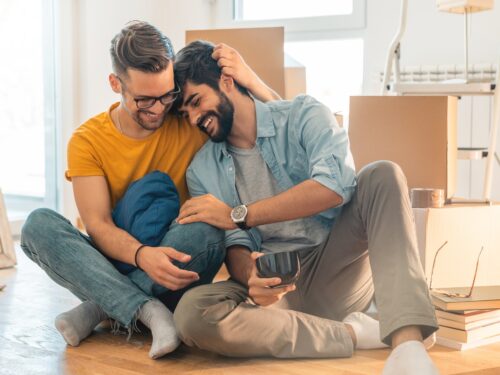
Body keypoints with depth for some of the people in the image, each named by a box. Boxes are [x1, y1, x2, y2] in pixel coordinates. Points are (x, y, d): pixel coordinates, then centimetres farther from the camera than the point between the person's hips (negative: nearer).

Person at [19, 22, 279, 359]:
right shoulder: (88, 141, -4)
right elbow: (98, 225, -14)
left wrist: (250, 80, -18)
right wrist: (141, 255, -35)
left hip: (175, 267, -1)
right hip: (116, 263, 1)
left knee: (205, 231, -33)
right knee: (39, 224, -25)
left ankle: (99, 309, -25)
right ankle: (148, 311, -36)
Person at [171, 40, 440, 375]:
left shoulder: (302, 116, 1)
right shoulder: (202, 172, 9)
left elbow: (335, 184, -19)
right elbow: (234, 245, 0)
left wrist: (238, 215, -18)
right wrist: (250, 276, -24)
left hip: (335, 272, -1)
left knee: (382, 175, -24)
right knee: (192, 312, -31)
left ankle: (407, 341, -39)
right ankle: (353, 334, -21)